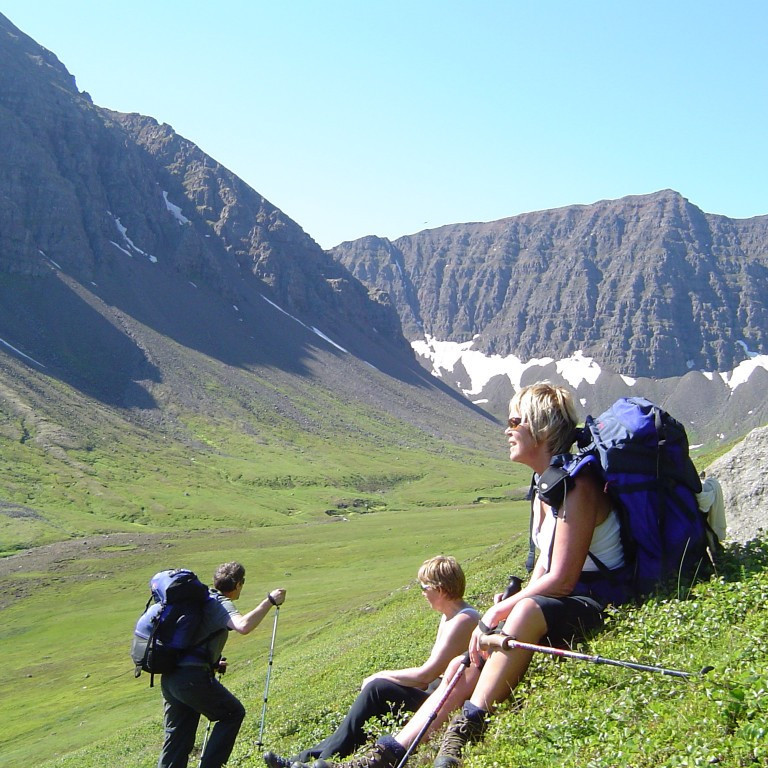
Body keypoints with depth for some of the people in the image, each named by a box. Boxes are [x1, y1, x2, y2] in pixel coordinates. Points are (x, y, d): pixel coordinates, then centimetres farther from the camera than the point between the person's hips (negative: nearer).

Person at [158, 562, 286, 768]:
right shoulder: (221, 604, -6)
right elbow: (244, 626, -28)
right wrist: (269, 601, -21)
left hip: (169, 677, 8)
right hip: (192, 677, -8)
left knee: (177, 737, 13)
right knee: (233, 713, 10)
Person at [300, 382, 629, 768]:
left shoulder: (578, 489, -19)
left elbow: (561, 580, -23)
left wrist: (497, 613, -18)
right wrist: (506, 607, -4)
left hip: (597, 605, -9)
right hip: (558, 603, 9)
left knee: (527, 611, -41)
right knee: (462, 668, -4)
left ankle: (469, 727, -41)